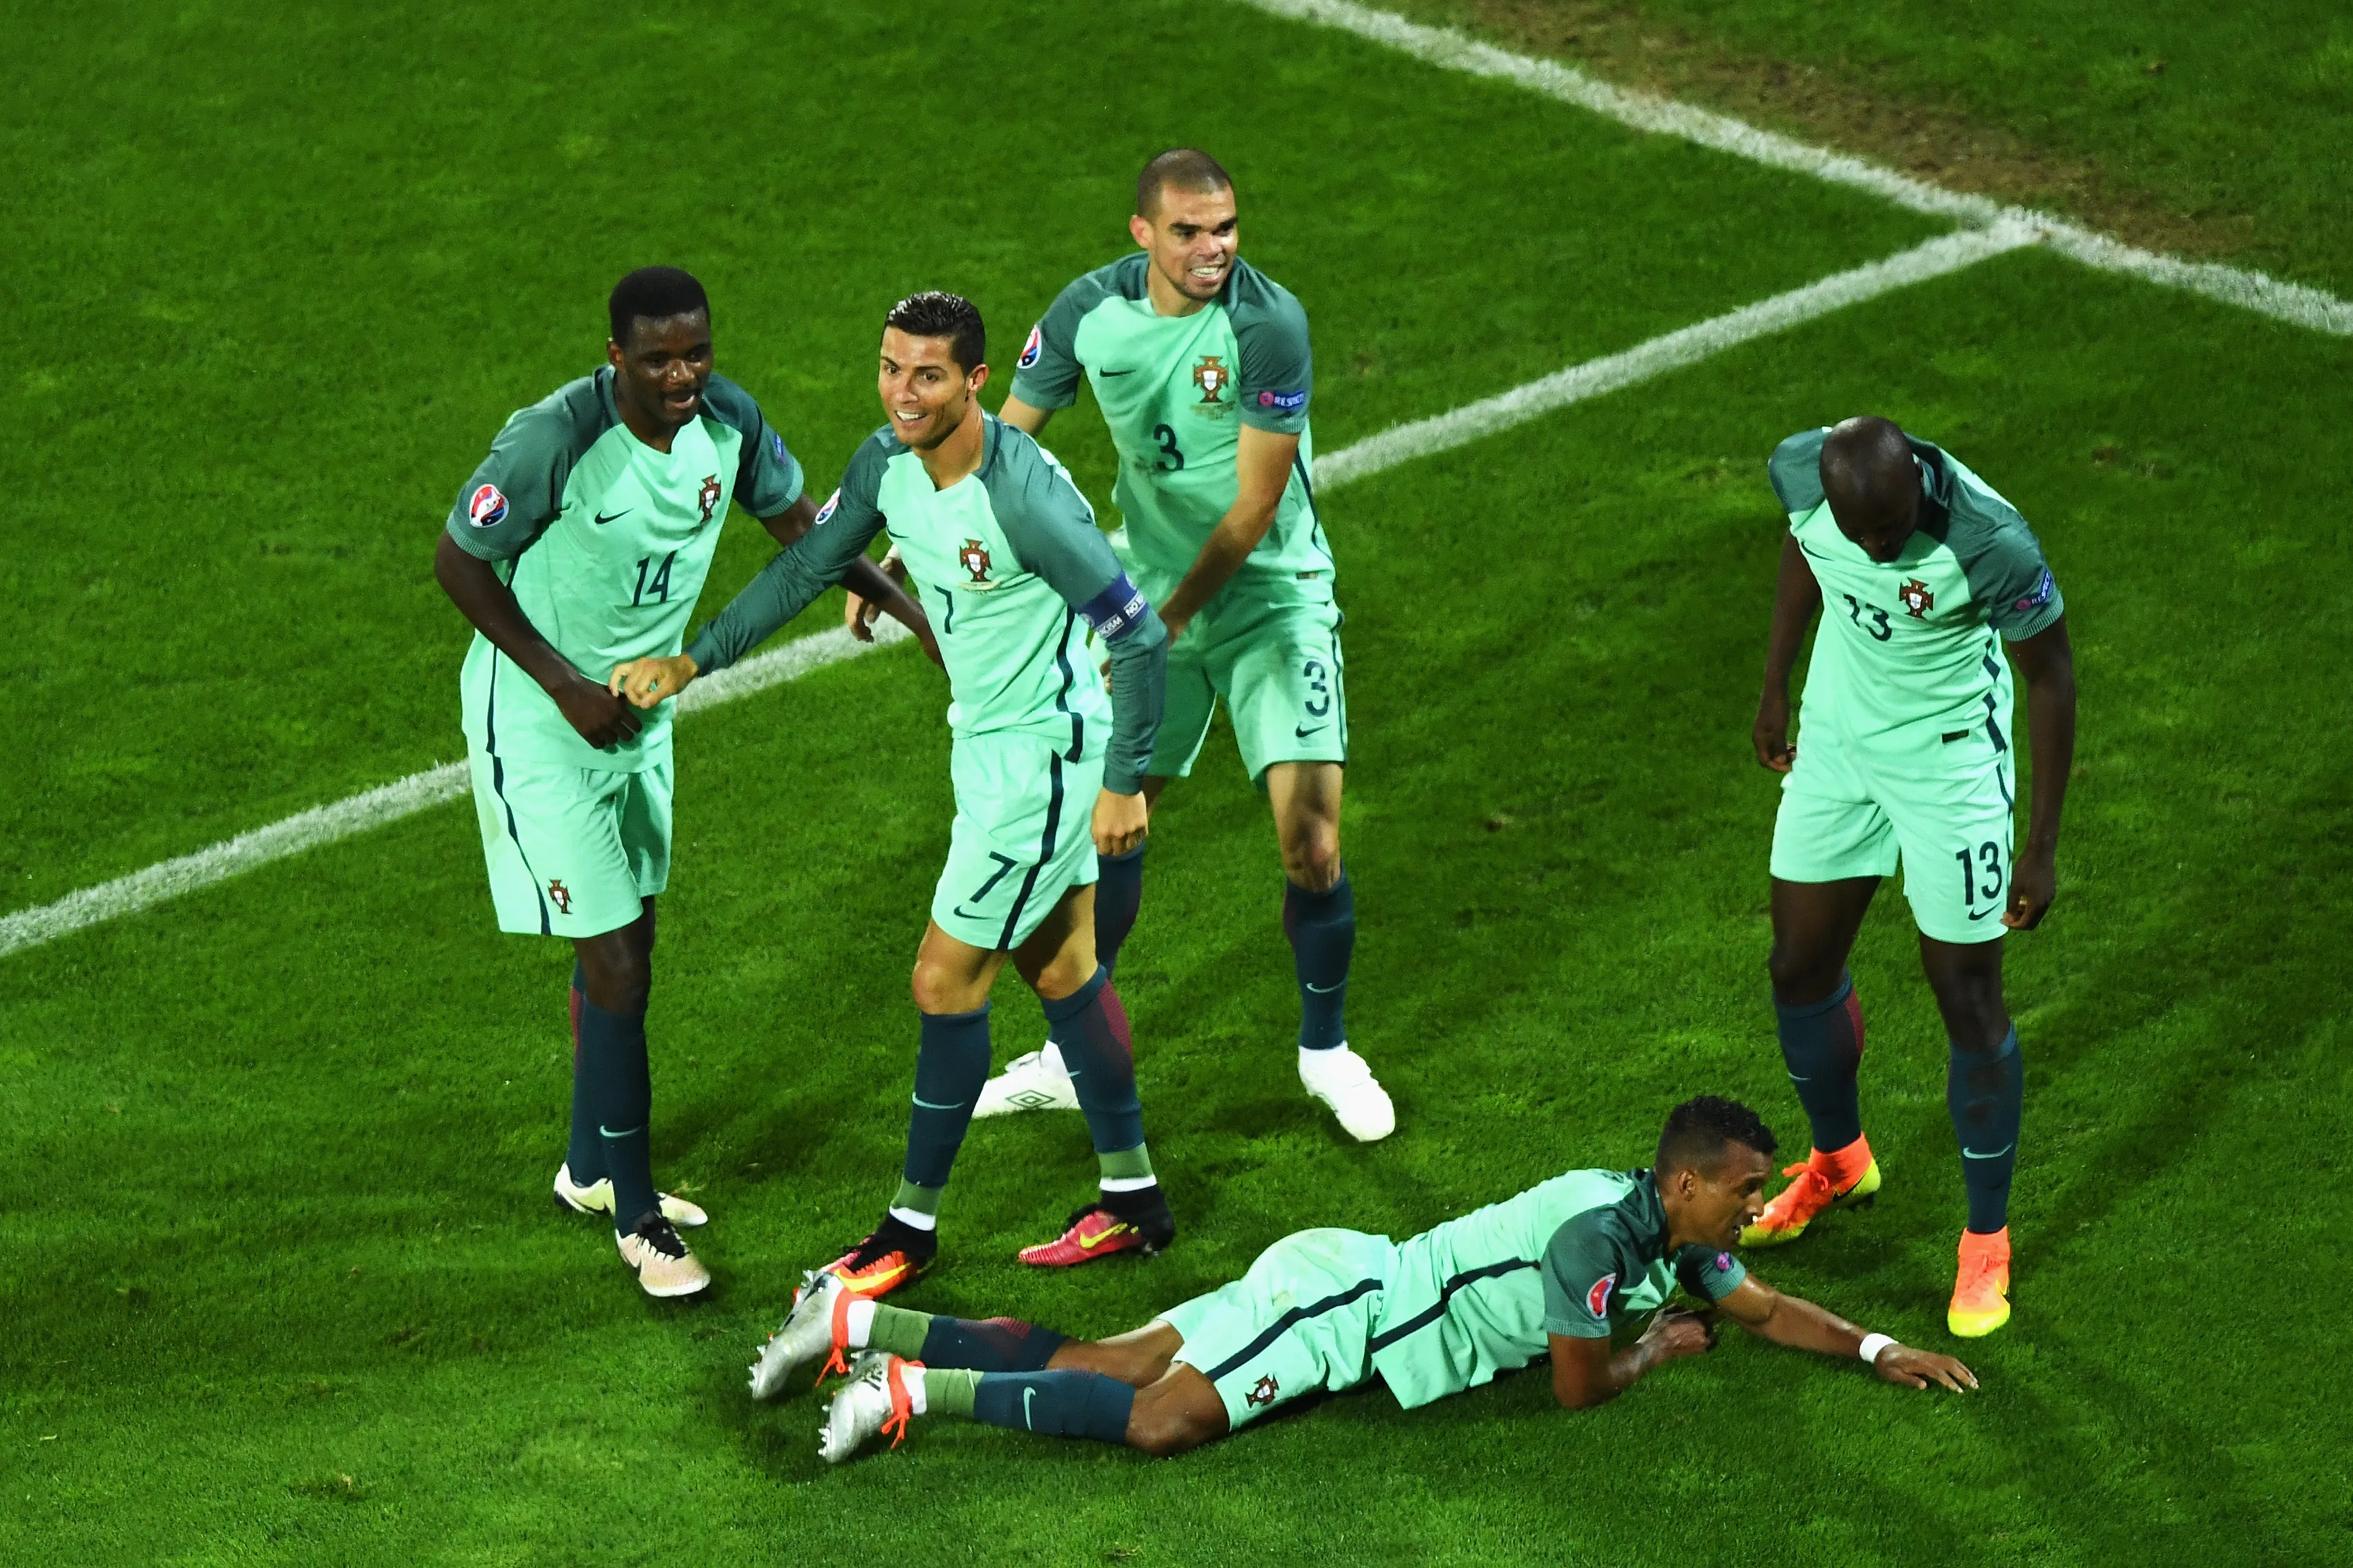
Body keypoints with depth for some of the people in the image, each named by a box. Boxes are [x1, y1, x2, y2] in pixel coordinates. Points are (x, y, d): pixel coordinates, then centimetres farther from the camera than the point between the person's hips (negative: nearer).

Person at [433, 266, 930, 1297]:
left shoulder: (726, 419, -9)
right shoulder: (555, 439, -27)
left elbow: (797, 521, 8)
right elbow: (458, 562, -16)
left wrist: (916, 611, 2)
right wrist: (566, 684, -18)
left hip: (641, 710, 7)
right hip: (540, 719, -7)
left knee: (624, 947, 17)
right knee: (616, 965, -8)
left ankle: (592, 1169, 36)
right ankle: (635, 1215, 3)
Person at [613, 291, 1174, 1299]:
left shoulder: (1026, 498, -29)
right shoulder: (887, 462, -5)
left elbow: (1141, 637, -23)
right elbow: (807, 566, 11)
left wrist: (1124, 783, -19)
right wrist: (691, 661, 7)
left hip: (1047, 753, -8)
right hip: (988, 738, 8)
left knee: (945, 983, -1)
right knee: (1060, 970, 18)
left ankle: (913, 1227, 15)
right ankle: (1133, 1203, 31)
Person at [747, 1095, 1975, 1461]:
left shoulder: (1674, 1238, 9)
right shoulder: (1598, 1231, -20)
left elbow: (1760, 1307, 23)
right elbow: (1579, 1387, -14)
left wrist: (1881, 1350, 16)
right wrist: (1665, 1343, 4)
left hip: (1353, 1290, 8)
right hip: (1340, 1296, -8)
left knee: (1094, 1366, 5)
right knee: (1162, 1421, -28)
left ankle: (862, 1325, 6)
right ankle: (916, 1391, -22)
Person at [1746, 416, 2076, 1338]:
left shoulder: (1991, 543, -35)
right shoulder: (1799, 472, -22)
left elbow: (2052, 677, -17)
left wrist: (2043, 845, -11)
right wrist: (1775, 689, 17)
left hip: (1948, 759, -5)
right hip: (1837, 734, 5)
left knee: (1968, 1000, 2)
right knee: (1801, 965, 15)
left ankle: (1987, 1241, 21)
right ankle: (1839, 1163, 43)